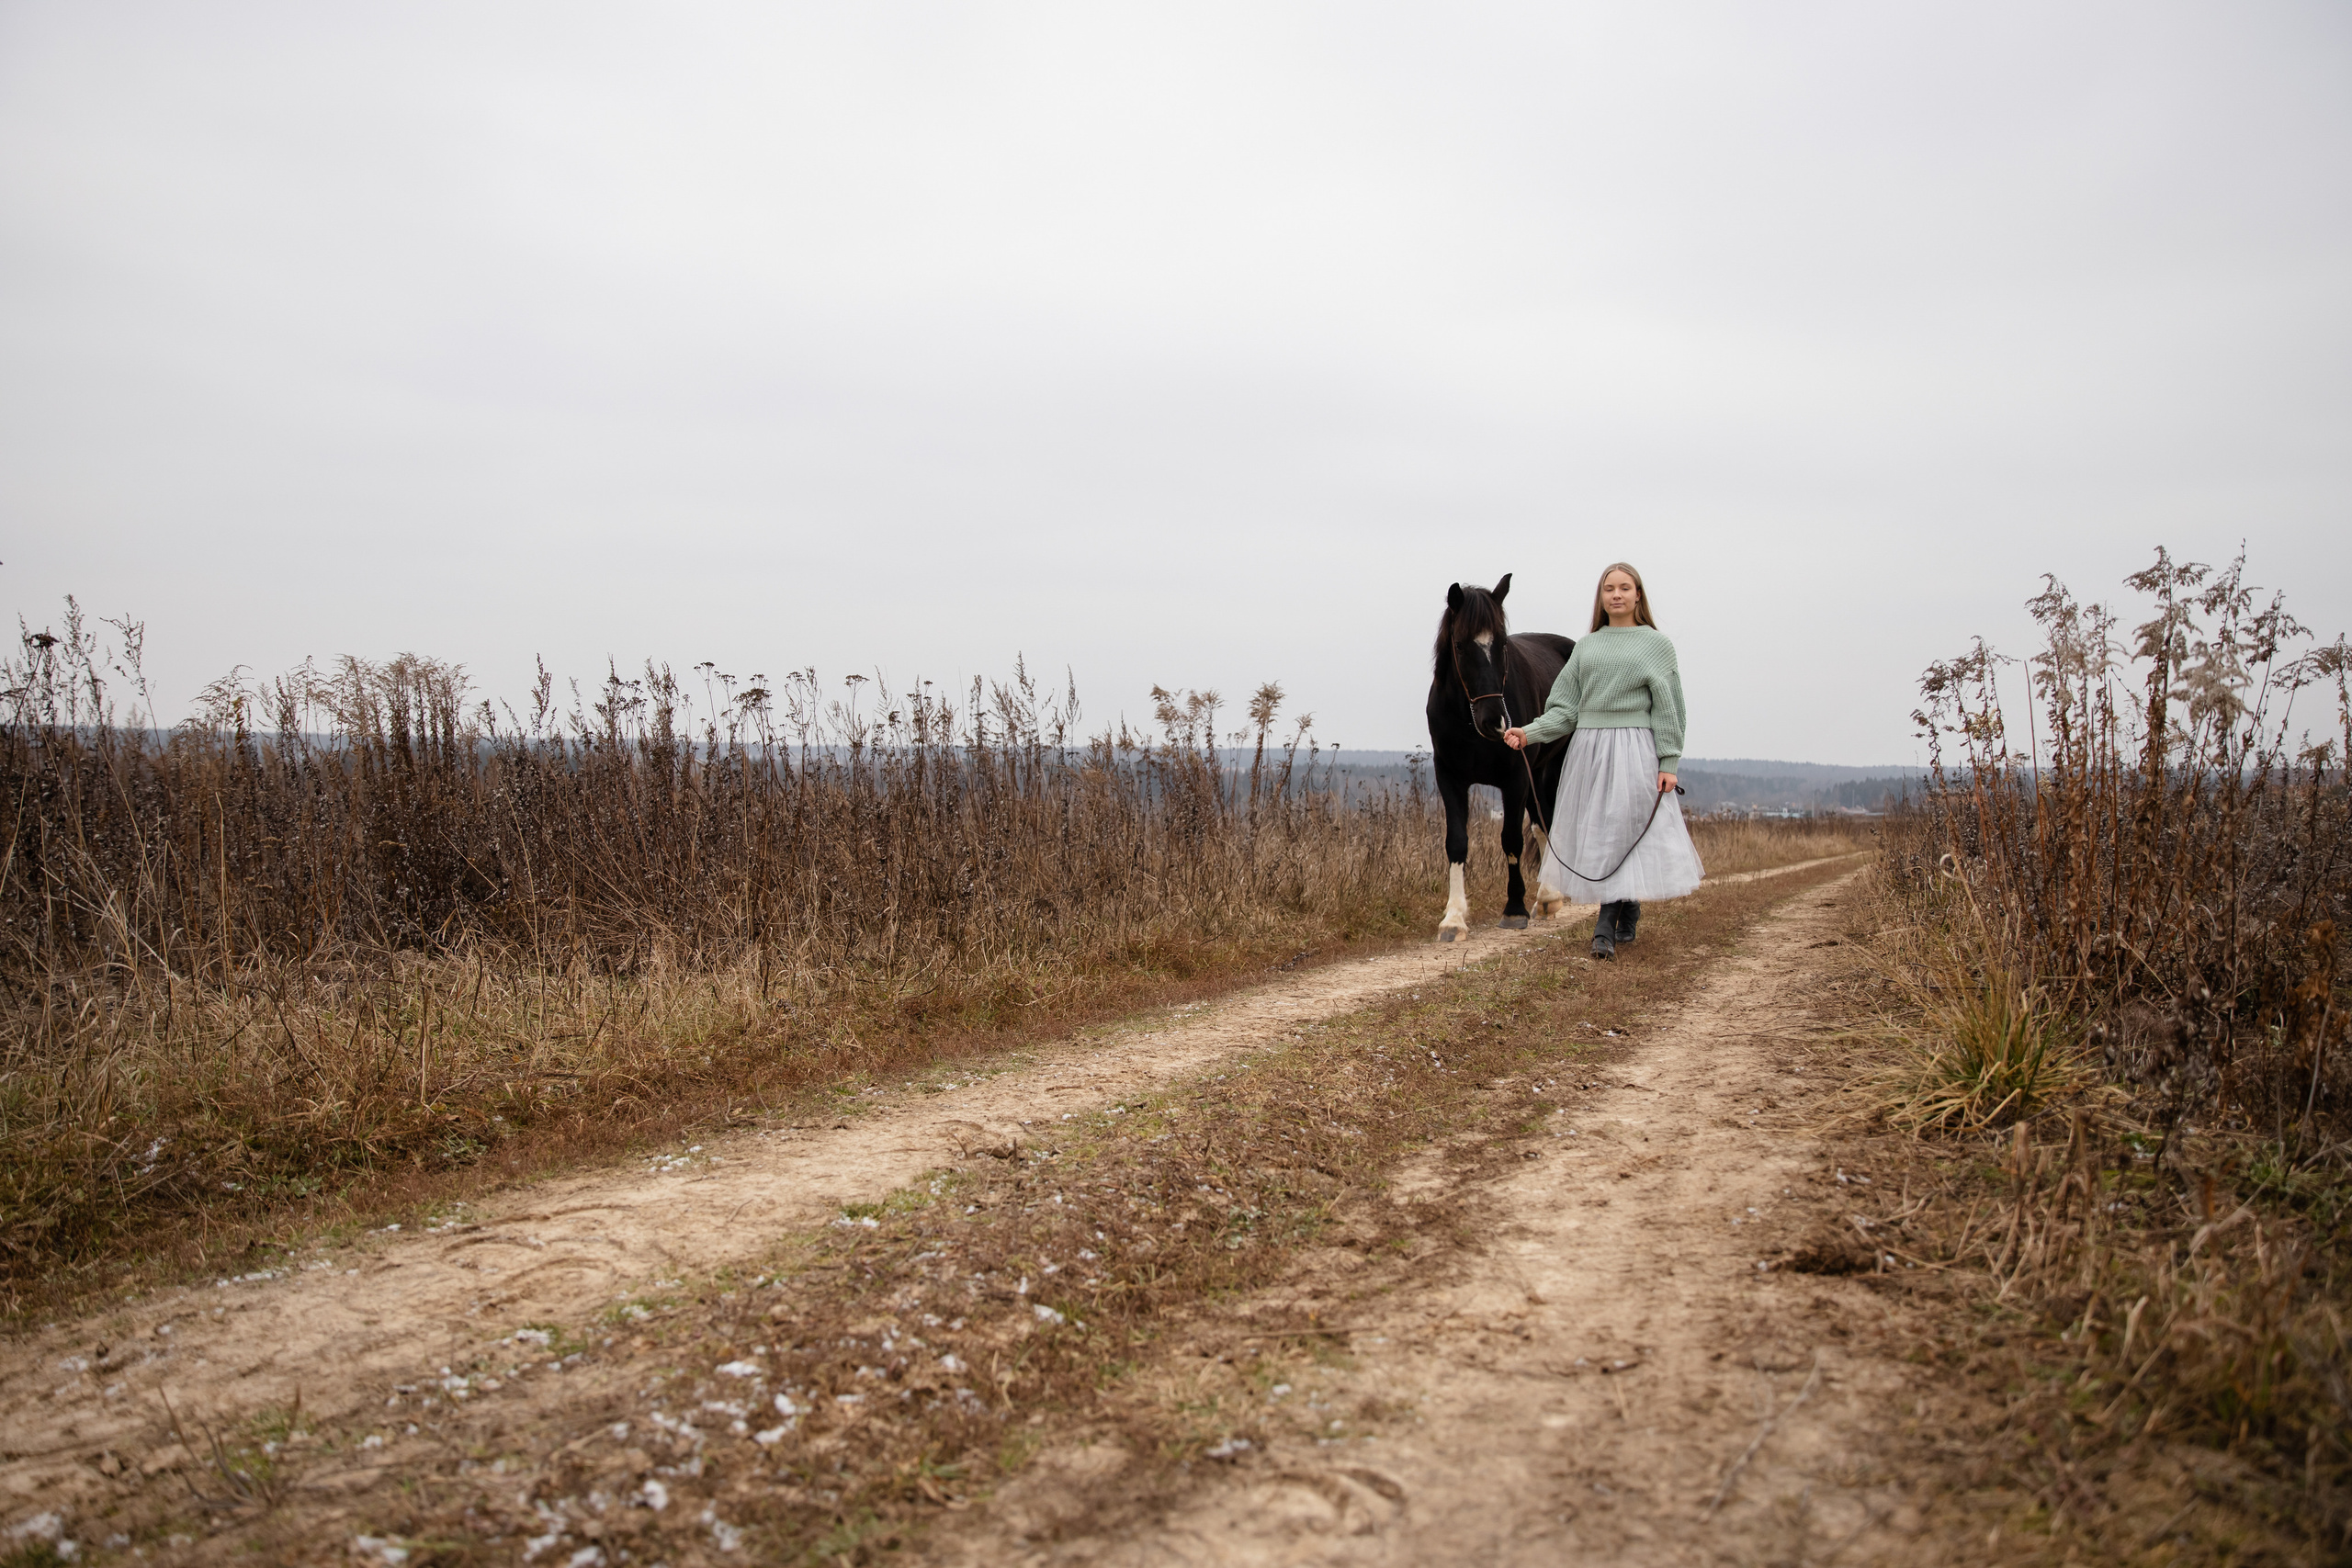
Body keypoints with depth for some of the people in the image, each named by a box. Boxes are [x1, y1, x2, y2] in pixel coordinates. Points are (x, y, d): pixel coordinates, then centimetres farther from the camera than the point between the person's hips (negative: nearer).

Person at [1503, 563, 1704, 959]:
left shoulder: (1655, 643, 3)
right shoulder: (1586, 647, 13)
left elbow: (1667, 706, -1)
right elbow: (1565, 707, 9)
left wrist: (1668, 762, -7)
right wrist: (1528, 733, -6)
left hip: (1633, 751, -4)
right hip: (1587, 749, 4)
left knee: (1625, 833, -8)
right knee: (1593, 835, 6)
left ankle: (1607, 926, -8)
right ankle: (1623, 923, 20)